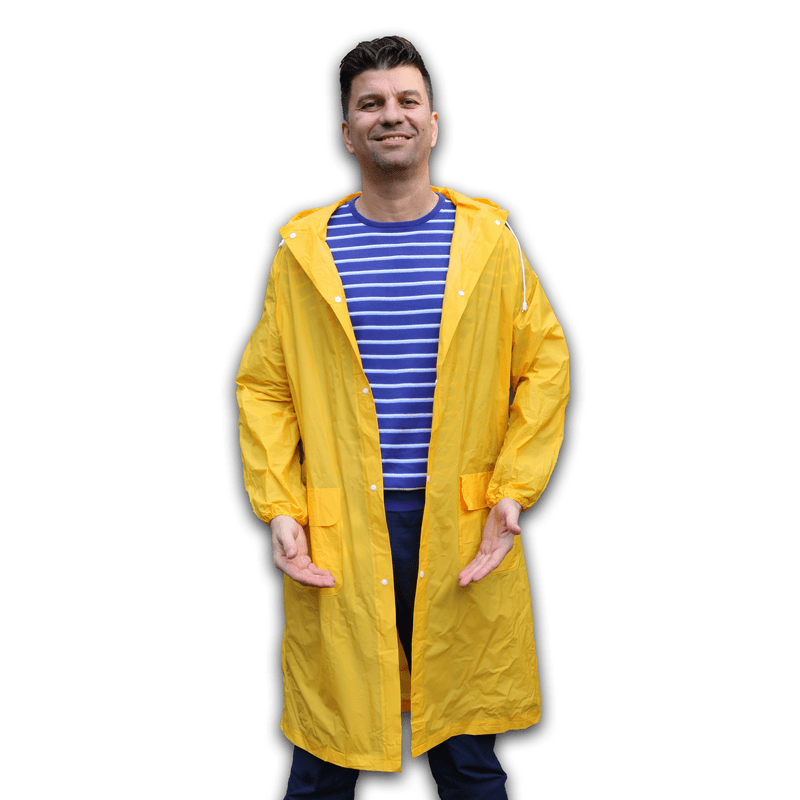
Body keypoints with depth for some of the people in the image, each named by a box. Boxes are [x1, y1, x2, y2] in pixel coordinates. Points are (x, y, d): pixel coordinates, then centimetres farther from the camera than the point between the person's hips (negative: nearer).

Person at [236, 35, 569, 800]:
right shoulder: (303, 249, 3)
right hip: (336, 537, 0)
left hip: (462, 530, 1)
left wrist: (513, 493, -4)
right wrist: (280, 511, -5)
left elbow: (544, 367, 6)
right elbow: (264, 387, 6)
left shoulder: (488, 241, 5)